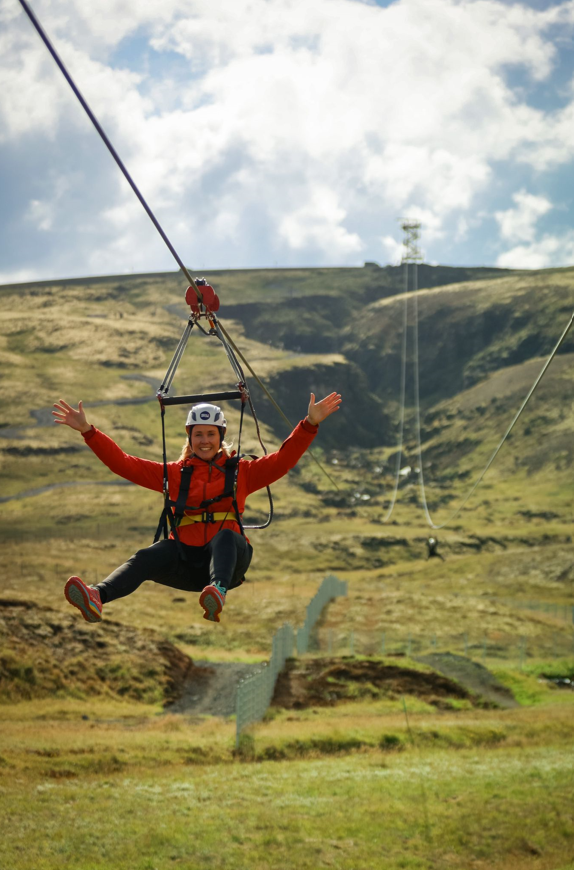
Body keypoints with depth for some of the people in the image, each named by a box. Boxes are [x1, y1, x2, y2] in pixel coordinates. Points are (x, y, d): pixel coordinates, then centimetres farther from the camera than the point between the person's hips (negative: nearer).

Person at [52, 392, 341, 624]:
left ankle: (218, 592, -65)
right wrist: (87, 431, 5)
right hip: (187, 561, 1)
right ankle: (97, 597, -55)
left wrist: (310, 424, -10)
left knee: (225, 535, -34)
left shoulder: (240, 472, 15)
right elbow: (123, 464, 14)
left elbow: (282, 460, 4)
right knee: (149, 557, -28)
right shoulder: (174, 474, 18)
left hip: (228, 556, -1)